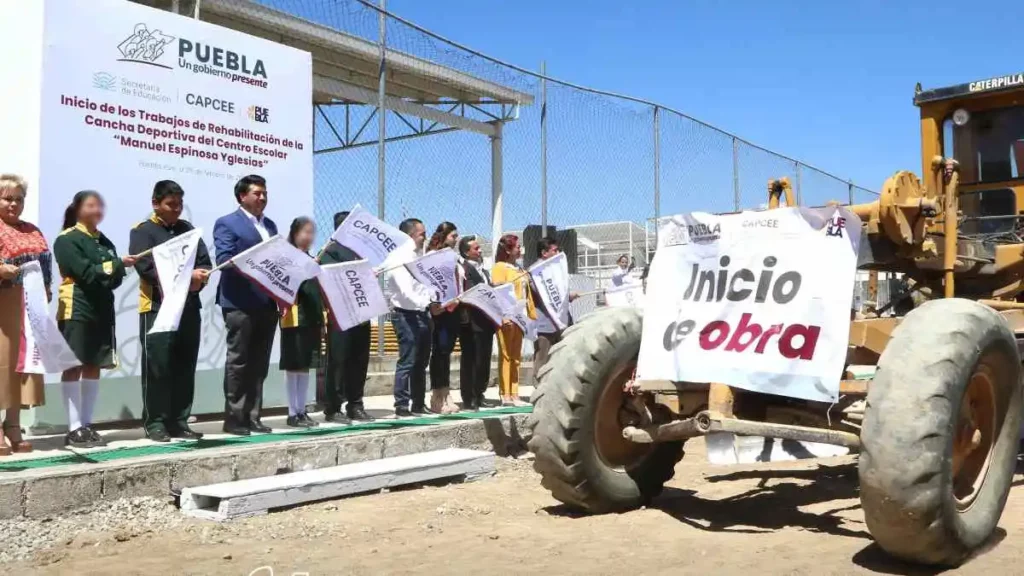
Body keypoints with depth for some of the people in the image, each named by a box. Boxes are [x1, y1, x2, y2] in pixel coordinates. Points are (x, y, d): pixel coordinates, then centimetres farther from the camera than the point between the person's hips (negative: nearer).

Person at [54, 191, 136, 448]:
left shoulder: (105, 242, 17)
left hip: (102, 309, 7)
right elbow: (85, 273, -14)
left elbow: (114, 279, 11)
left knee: (94, 366, 6)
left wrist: (119, 270, -11)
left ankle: (86, 425, 12)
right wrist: (117, 265, -14)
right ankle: (74, 429, -4)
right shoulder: (66, 240, -3)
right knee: (74, 366, -5)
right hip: (76, 309, -6)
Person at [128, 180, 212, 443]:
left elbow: (205, 261, 10)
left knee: (185, 368, 7)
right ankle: (155, 423, 5)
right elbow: (146, 268, -14)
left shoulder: (187, 228, 16)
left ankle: (179, 422, 14)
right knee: (157, 368, -3)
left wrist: (200, 277, -13)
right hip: (157, 308, -5)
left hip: (189, 307, 5)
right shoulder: (142, 231, -1)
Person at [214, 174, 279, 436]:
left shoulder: (270, 225, 21)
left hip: (267, 303, 7)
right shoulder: (227, 223, -2)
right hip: (240, 303, -7)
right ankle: (234, 418, 4)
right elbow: (223, 259, -14)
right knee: (238, 362, -2)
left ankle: (252, 417, 14)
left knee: (259, 364, 8)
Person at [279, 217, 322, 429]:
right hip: (295, 318, -7)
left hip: (312, 317, 7)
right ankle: (292, 413, 3)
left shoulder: (312, 260, 19)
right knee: (293, 366, -2)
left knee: (305, 366, 10)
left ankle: (301, 411, 16)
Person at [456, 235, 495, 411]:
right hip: (473, 322, -8)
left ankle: (478, 396, 19)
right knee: (470, 360, -3)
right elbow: (469, 294, -17)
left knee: (483, 360, 11)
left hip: (485, 321, 8)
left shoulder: (481, 269, 20)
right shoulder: (463, 268, -7)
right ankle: (468, 399, 2)